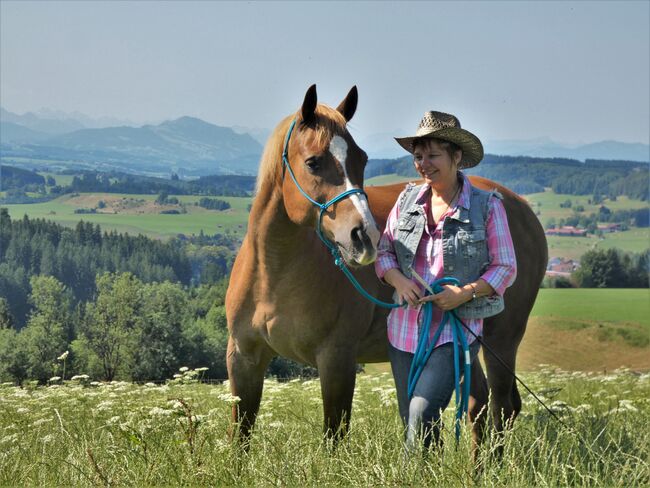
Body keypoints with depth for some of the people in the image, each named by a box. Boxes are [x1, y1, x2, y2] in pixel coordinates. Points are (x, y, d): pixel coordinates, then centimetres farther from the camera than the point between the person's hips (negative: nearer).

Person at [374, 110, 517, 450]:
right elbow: (383, 252, 11)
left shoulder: (486, 206, -5)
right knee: (411, 421, 11)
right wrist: (399, 281, -11)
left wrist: (466, 292, -19)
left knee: (422, 412, -22)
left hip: (456, 330, -5)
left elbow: (505, 268, -3)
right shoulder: (408, 201, 6)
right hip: (405, 329, 5)